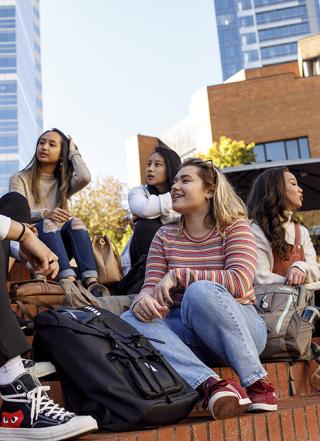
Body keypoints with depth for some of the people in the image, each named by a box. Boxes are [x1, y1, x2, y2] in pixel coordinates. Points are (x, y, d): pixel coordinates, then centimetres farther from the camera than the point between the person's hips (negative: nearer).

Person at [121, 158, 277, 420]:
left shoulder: (235, 228, 0)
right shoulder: (165, 236, 12)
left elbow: (240, 281, -17)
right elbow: (151, 288, 2)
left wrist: (178, 275, -21)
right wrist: (143, 300, -22)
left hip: (240, 329, -3)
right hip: (188, 333, 4)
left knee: (200, 292, -35)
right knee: (130, 320, -25)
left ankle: (257, 383, -26)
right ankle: (210, 383, -39)